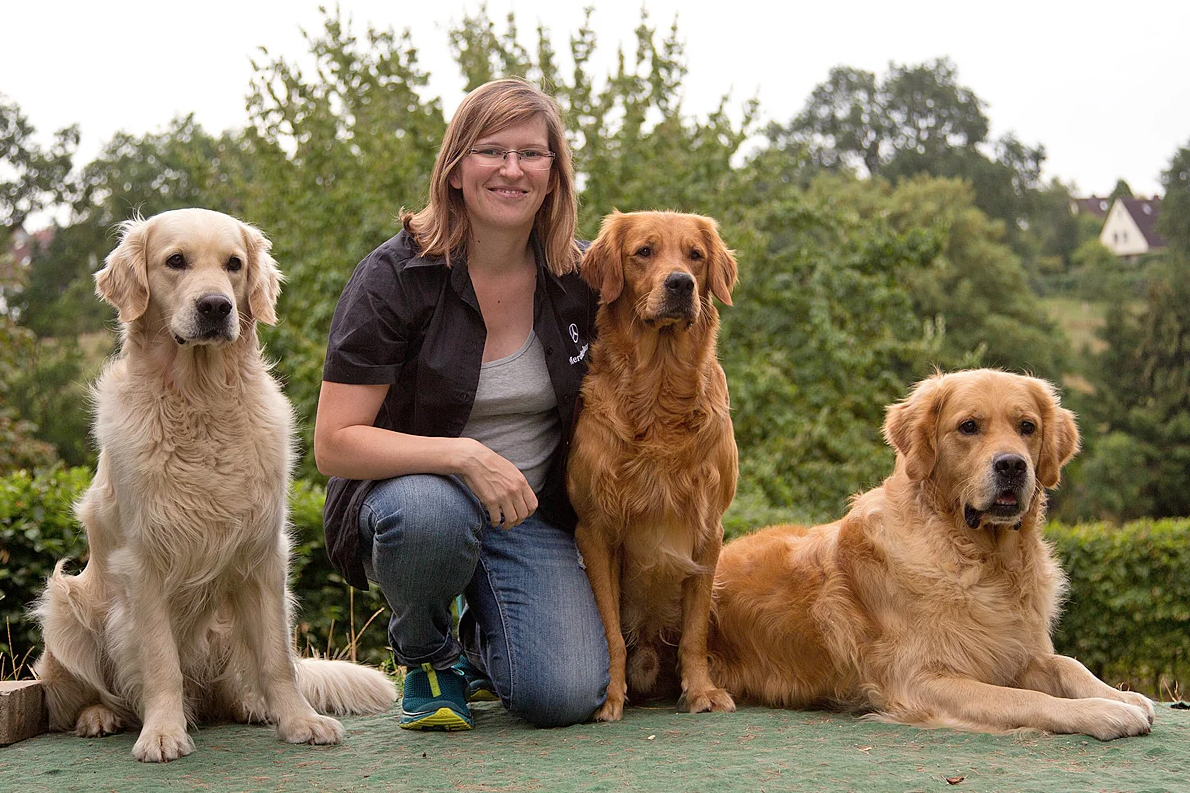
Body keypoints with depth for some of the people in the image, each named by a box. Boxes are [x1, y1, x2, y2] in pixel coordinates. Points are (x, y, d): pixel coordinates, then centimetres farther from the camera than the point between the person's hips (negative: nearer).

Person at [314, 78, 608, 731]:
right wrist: (463, 455, -30)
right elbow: (334, 444, -18)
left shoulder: (580, 277, -2)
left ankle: (484, 635, 18)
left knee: (565, 696, -20)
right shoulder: (395, 276, -13)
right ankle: (423, 651, -5)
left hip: (533, 513, 3)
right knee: (428, 511, -40)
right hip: (409, 489, -2)